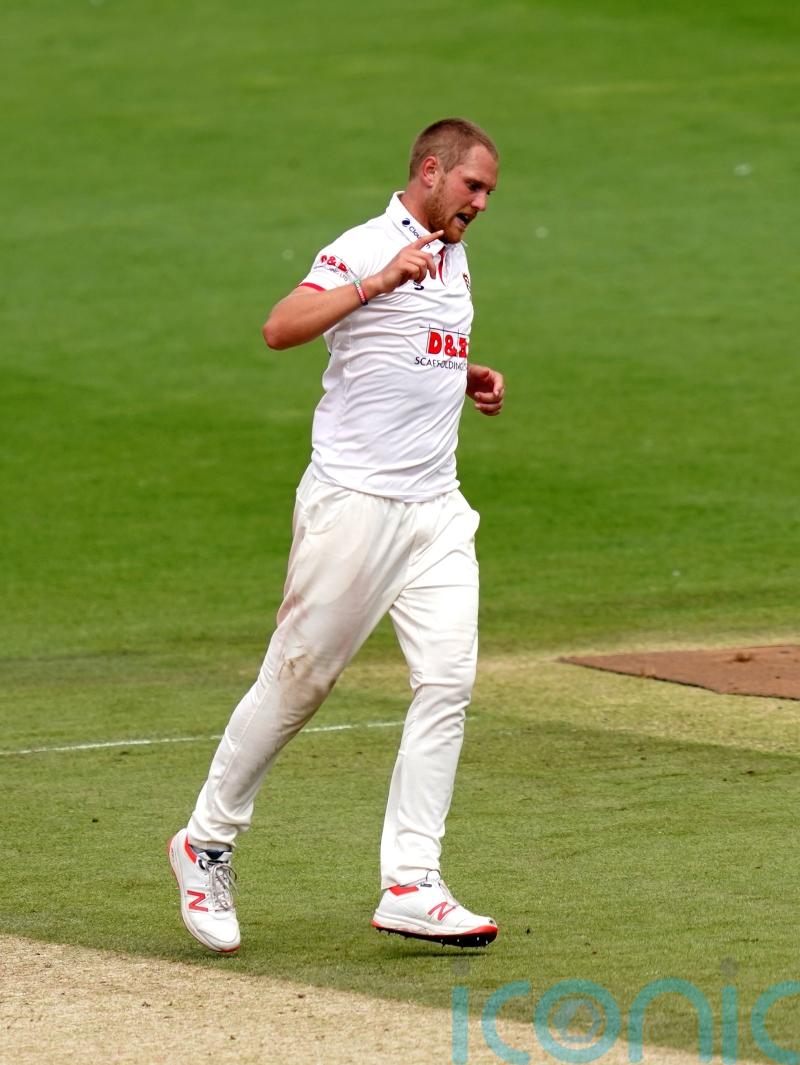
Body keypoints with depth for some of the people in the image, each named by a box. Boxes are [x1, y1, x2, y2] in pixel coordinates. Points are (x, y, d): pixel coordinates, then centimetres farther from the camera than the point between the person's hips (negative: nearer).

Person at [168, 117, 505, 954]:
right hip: (354, 501, -7)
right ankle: (206, 843, 16)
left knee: (447, 682, -6)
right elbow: (281, 329, -25)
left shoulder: (453, 260, 18)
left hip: (435, 508, 7)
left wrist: (469, 381, 16)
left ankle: (410, 886, -7)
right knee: (296, 681, -1)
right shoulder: (366, 248, -9)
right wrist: (379, 281, -34)